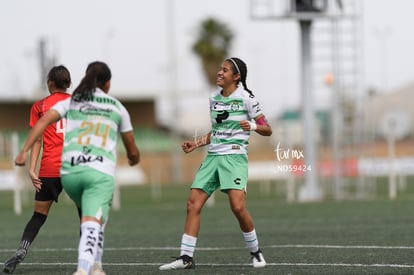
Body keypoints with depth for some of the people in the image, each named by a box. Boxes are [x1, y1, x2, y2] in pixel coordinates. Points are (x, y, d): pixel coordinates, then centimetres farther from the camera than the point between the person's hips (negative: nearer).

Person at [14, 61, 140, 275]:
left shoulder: (71, 102, 18)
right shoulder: (118, 108, 18)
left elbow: (43, 121, 0)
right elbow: (132, 152, 27)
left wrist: (24, 151, -3)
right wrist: (134, 158, 50)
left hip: (69, 170, 3)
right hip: (100, 171, -3)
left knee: (93, 217, 28)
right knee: (92, 224, -14)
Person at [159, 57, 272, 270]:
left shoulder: (245, 98, -5)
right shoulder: (214, 98, 14)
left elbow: (267, 130, -2)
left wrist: (253, 126, -21)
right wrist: (196, 143, 15)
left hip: (234, 157, -6)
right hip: (213, 156, 6)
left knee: (238, 207, -18)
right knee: (193, 204, -5)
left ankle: (255, 252, 3)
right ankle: (186, 257, -3)